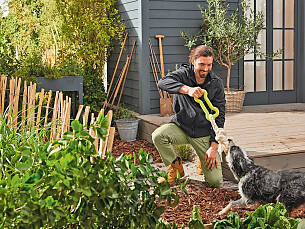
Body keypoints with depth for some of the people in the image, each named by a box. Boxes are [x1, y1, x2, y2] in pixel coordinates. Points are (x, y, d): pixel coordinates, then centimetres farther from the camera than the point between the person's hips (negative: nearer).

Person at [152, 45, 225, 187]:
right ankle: (175, 165, -2)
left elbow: (219, 116, -3)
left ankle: (204, 160, 29)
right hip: (181, 127, 0)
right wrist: (188, 89, -47)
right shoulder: (183, 74, -8)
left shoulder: (216, 83, -4)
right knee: (158, 135, -33)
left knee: (216, 182, -7)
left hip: (204, 133, 0)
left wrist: (214, 146, -10)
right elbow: (162, 83, -30)